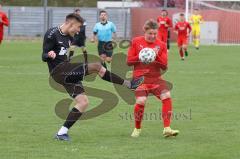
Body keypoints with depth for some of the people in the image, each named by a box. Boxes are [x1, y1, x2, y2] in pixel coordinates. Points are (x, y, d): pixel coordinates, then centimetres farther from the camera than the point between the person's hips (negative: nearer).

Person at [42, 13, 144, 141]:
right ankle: (128, 84, -10)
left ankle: (62, 132, -2)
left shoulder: (69, 37, 18)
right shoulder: (52, 34, -7)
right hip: (58, 71, -9)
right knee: (97, 67, -20)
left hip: (68, 73, 9)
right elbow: (43, 57, -11)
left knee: (83, 102, -3)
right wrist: (50, 55, -31)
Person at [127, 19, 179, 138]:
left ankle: (167, 129, -17)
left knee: (167, 97, -19)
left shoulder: (161, 45, 6)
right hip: (140, 78, -3)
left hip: (156, 78, 3)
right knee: (141, 101, -21)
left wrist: (157, 56, -15)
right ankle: (137, 129, 3)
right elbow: (129, 61, 2)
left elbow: (164, 66, 2)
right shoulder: (136, 42, 2)